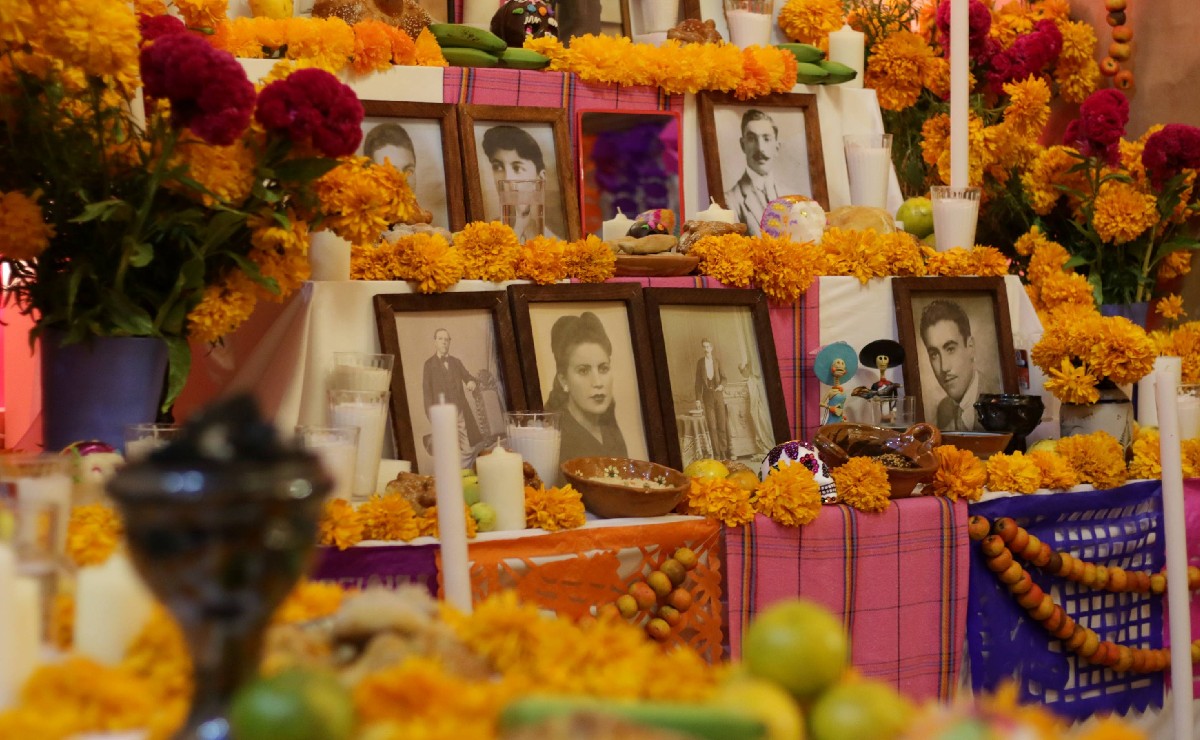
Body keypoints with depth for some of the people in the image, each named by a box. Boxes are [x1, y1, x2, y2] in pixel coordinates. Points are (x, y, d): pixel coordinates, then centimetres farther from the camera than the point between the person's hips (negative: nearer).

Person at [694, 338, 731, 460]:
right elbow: (698, 381, 5)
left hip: (718, 394, 1)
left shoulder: (717, 361, 9)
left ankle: (724, 452, 6)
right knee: (711, 426, -4)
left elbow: (723, 377, 9)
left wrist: (721, 385, -14)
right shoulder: (700, 362, 6)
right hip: (707, 395, -1)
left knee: (722, 424, -1)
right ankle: (716, 454, -3)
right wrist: (698, 398, -1)